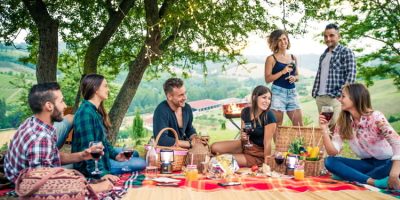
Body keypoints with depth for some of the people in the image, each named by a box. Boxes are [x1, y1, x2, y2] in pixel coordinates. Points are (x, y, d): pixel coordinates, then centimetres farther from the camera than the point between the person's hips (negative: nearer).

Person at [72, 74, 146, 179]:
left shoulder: (97, 111, 9)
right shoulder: (86, 113, -22)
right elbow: (88, 147, -27)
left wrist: (115, 154, 3)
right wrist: (101, 173, -32)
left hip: (102, 156, 10)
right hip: (88, 167, -10)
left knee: (134, 154, 22)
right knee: (140, 164, -15)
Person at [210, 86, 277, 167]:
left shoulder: (269, 116, -22)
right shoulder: (245, 111, -5)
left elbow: (267, 142, -21)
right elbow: (244, 133, 6)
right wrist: (243, 137, -18)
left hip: (259, 154, -6)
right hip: (246, 145, 6)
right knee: (215, 147, -8)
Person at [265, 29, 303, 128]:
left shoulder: (293, 58, 13)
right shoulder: (271, 59, -2)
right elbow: (268, 79, -7)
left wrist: (294, 78, -1)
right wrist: (282, 72, -15)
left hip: (292, 92, 5)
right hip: (278, 92, -5)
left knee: (299, 124, 4)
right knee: (277, 125, -4)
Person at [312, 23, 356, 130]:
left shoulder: (346, 52, -1)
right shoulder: (323, 55, 20)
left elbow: (351, 73, -9)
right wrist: (315, 93, 13)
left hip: (335, 97, -7)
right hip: (320, 98, 7)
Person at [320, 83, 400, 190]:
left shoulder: (375, 117, -16)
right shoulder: (342, 122, -2)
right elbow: (333, 152, -6)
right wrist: (325, 129, -19)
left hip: (386, 163, -4)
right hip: (367, 163, 5)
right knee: (329, 161, -18)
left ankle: (347, 175, -25)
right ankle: (374, 181, -32)